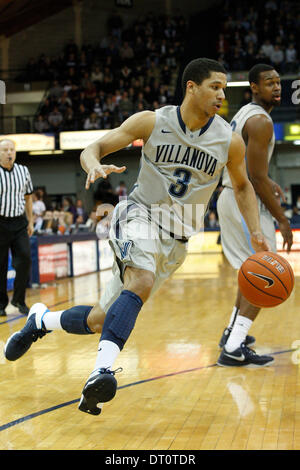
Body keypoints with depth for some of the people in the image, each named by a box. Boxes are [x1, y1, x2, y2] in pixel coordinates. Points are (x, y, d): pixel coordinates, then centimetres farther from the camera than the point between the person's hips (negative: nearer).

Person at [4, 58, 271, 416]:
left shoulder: (230, 141, -3)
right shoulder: (152, 122, -7)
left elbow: (242, 186, 14)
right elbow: (92, 149, -4)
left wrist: (256, 233, 1)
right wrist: (95, 165, -29)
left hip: (176, 239, 3)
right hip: (139, 215, -3)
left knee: (100, 321, 1)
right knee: (142, 282, -36)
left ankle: (41, 319, 27)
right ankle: (102, 370, -38)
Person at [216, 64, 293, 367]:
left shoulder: (243, 114, 15)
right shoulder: (260, 121, -18)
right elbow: (257, 178, -22)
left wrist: (268, 183, 14)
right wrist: (282, 220, -17)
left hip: (232, 197, 10)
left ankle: (233, 332, 34)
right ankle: (233, 349, -13)